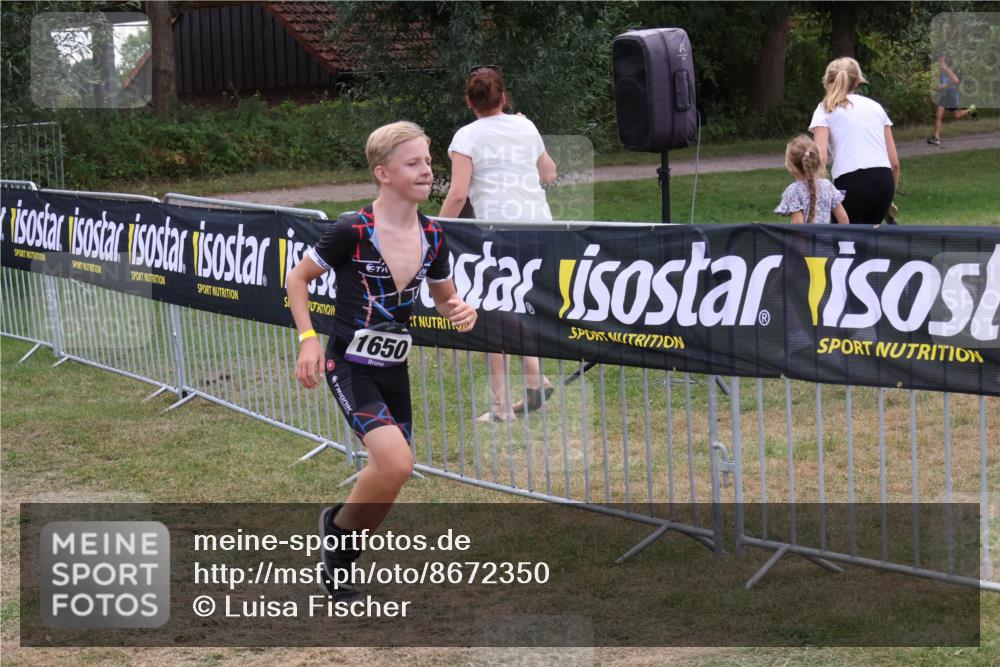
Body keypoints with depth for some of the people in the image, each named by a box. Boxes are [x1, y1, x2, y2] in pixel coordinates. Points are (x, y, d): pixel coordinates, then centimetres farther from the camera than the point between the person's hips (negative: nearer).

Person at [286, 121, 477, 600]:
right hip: (350, 366, -6)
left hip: (394, 370, 6)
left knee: (387, 477, 10)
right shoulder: (352, 232, -16)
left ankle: (338, 562, 33)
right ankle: (338, 524, 4)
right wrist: (308, 339, -13)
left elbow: (444, 297, 16)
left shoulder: (432, 237, 0)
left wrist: (461, 310, -7)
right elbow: (297, 278, -3)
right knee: (397, 463, -24)